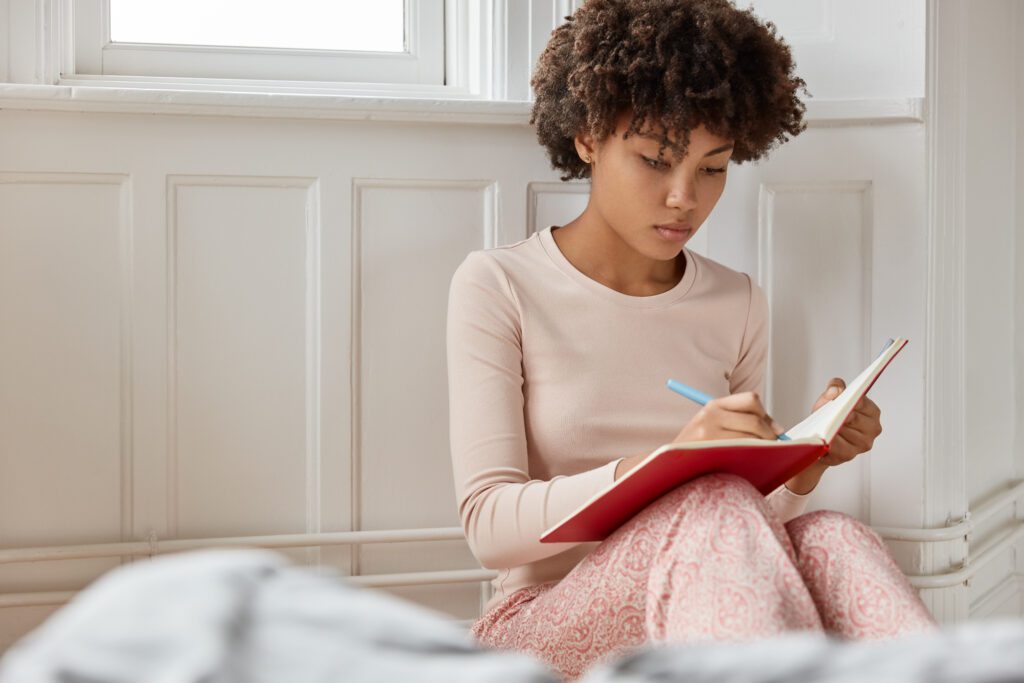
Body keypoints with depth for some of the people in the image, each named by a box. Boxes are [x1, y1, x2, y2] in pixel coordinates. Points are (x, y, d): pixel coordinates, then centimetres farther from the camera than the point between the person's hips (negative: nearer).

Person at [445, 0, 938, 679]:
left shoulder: (738, 305, 11)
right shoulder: (498, 287, -3)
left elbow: (752, 524, 14)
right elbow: (489, 525, -12)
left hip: (692, 615, 4)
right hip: (545, 620, -3)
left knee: (827, 540, -31)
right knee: (709, 506, -35)